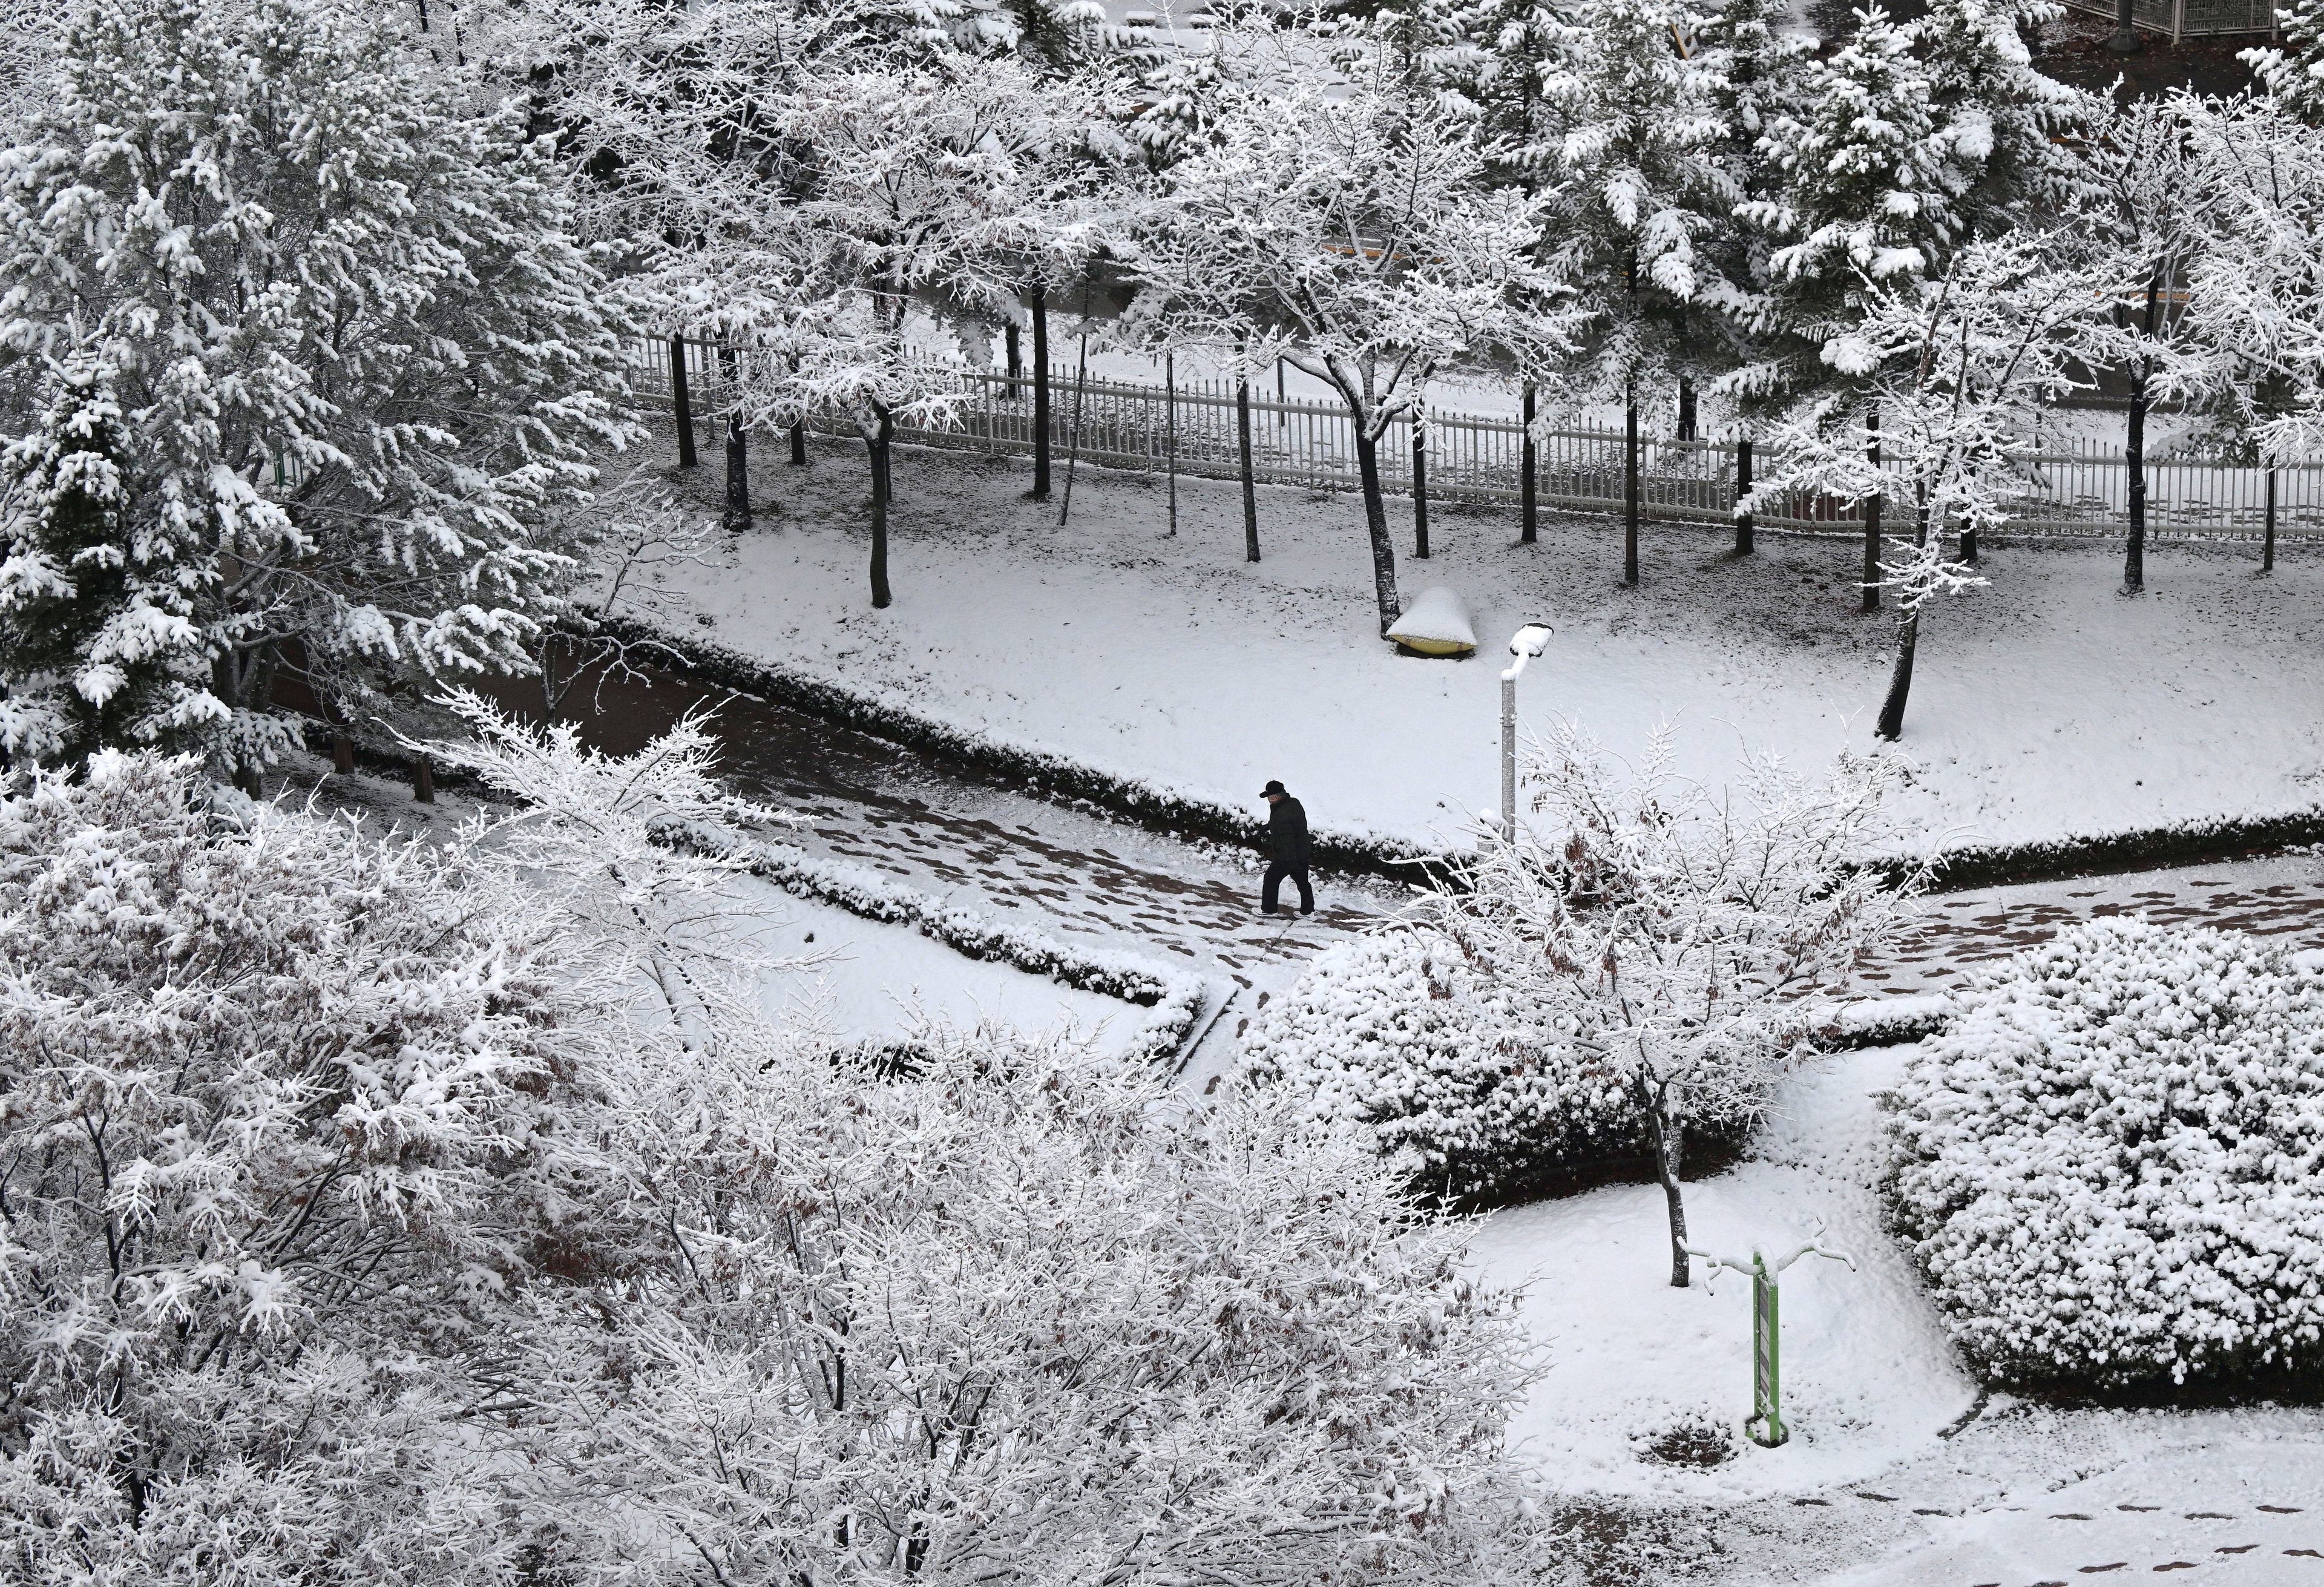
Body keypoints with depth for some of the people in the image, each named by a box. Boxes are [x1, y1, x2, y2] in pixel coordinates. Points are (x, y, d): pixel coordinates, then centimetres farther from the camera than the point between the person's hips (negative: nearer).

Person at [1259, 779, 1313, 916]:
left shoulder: (1281, 816, -30)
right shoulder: (1295, 803, -1)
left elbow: (1287, 840, -30)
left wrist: (1292, 862, -27)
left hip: (1287, 857, -8)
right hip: (1303, 852, 8)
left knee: (1271, 878, 12)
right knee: (1302, 881, 19)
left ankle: (1268, 909, 24)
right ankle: (1308, 910, 29)